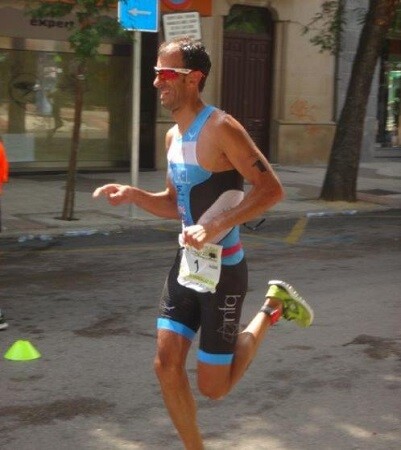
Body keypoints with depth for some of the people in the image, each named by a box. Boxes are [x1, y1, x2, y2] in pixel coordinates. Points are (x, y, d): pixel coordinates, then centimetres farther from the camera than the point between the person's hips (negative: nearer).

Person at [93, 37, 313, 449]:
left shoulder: (220, 128, -18)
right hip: (187, 264, 7)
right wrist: (132, 195, 0)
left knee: (213, 387, 2)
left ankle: (271, 311, 22)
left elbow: (271, 189, -22)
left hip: (223, 270, -7)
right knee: (166, 365, 2)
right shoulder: (173, 136, 8)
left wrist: (216, 227, -30)